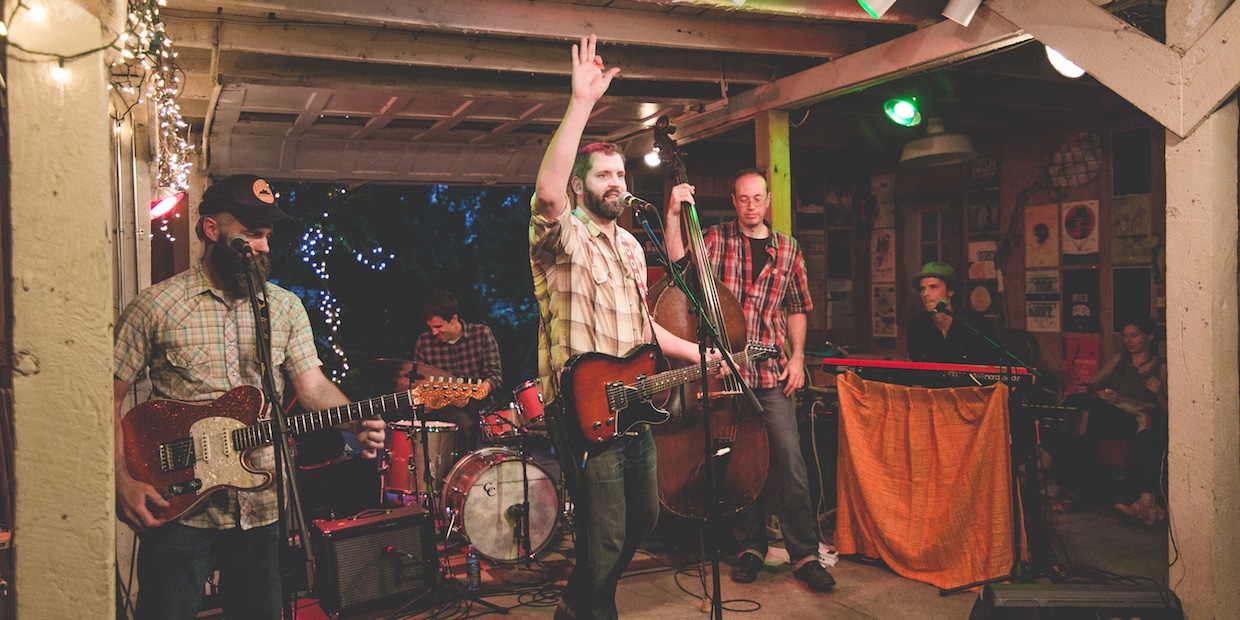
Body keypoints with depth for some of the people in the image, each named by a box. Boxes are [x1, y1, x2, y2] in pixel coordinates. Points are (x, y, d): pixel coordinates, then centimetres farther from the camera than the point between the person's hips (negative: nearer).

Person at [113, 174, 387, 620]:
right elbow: (110, 398, -3)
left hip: (261, 510, 4)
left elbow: (314, 386, 0)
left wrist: (358, 422, -20)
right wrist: (123, 482, -12)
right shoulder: (156, 306, -5)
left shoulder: (286, 307, 5)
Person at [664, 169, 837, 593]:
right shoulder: (716, 240, 7)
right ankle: (752, 547, 20)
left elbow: (797, 308, 16)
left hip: (773, 372, 1)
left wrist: (797, 356, 6)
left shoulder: (787, 250, 12)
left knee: (789, 460, -6)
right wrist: (674, 215, -20)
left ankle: (804, 554, 5)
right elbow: (678, 263, -10)